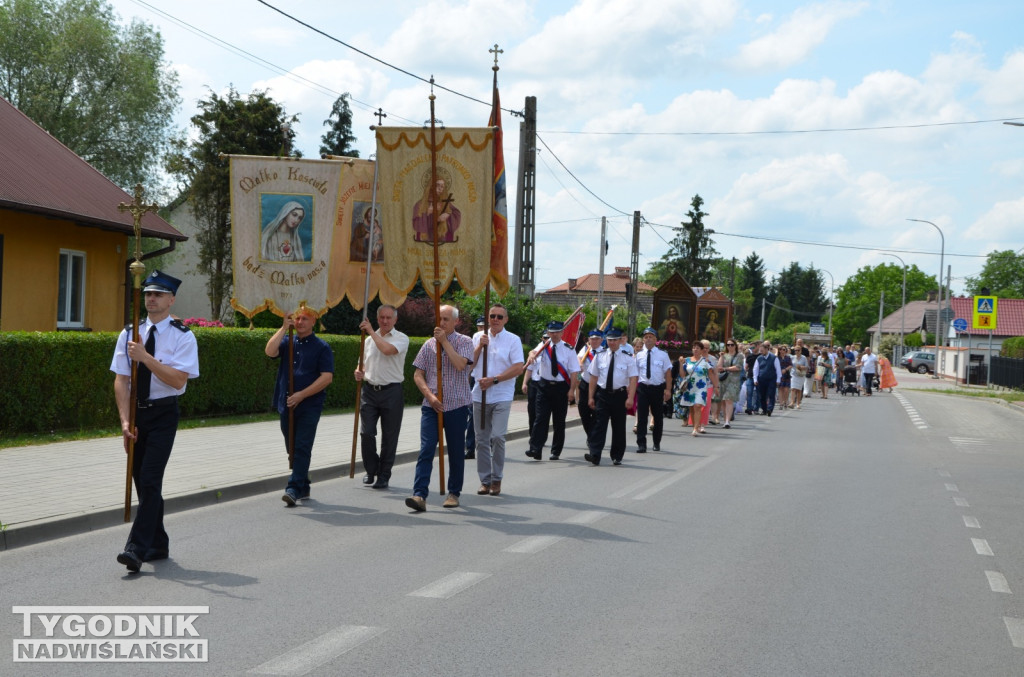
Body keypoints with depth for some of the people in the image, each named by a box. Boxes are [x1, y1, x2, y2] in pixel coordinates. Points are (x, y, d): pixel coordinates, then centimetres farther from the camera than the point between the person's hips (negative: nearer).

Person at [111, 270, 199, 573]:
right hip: (135, 411, 5)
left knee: (150, 481, -13)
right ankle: (158, 545, 25)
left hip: (163, 414, -5)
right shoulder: (129, 333, 4)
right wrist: (125, 421, -9)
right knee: (141, 481, 12)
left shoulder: (182, 336, -7)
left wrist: (145, 357, -23)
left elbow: (178, 379, -16)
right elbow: (121, 380, 0)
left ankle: (137, 548, -14)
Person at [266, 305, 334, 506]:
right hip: (286, 405, 5)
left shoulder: (321, 347, -1)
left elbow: (327, 377, -9)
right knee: (293, 449, 11)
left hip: (309, 406, -5)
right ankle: (303, 488, 23)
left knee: (302, 448, -11)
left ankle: (294, 488, -15)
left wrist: (301, 395, -14)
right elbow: (270, 352, -9)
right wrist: (284, 327, -8)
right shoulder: (287, 341, 11)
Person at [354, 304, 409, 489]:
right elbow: (363, 362, 25)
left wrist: (371, 331, -15)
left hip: (391, 391, -4)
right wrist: (359, 372, 1)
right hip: (370, 390, 4)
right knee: (366, 433, -3)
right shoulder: (369, 340, 14)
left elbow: (387, 350, -22)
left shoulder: (401, 338, -1)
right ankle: (371, 470, 17)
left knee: (389, 436, 2)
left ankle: (384, 475, 12)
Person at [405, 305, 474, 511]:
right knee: (426, 450, -10)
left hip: (456, 406, -1)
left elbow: (460, 364, -17)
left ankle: (454, 493, 21)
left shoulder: (464, 342, 1)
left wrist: (445, 341, -12)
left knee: (456, 452, 6)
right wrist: (430, 396, -7)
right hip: (431, 406, 2)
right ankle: (420, 495, -16)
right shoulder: (429, 344, 9)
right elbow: (418, 374, 7)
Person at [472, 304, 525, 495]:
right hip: (480, 395, 4)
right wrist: (480, 346, -6)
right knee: (482, 439, 6)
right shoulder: (479, 338, 12)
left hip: (502, 396, -4)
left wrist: (494, 380, -14)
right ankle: (485, 480, 14)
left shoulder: (513, 340, 0)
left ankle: (497, 479, 0)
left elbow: (518, 368, -8)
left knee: (498, 436, -12)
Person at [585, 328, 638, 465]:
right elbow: (594, 377, 7)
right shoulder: (600, 356, 5)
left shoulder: (628, 358, -2)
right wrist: (591, 397, 3)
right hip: (602, 394, 1)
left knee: (619, 427, 8)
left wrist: (630, 398, -16)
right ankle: (595, 455, -13)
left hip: (619, 394, -1)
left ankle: (617, 457, 19)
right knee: (599, 424, -8)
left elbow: (633, 379, -6)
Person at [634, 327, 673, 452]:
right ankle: (641, 444, -4)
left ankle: (656, 442, 27)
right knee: (641, 417, -6)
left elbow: (668, 372, 0)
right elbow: (635, 374, 5)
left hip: (658, 388, 0)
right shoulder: (639, 355, 4)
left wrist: (668, 389, -8)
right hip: (643, 388, 0)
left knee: (658, 417, 11)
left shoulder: (662, 354, 1)